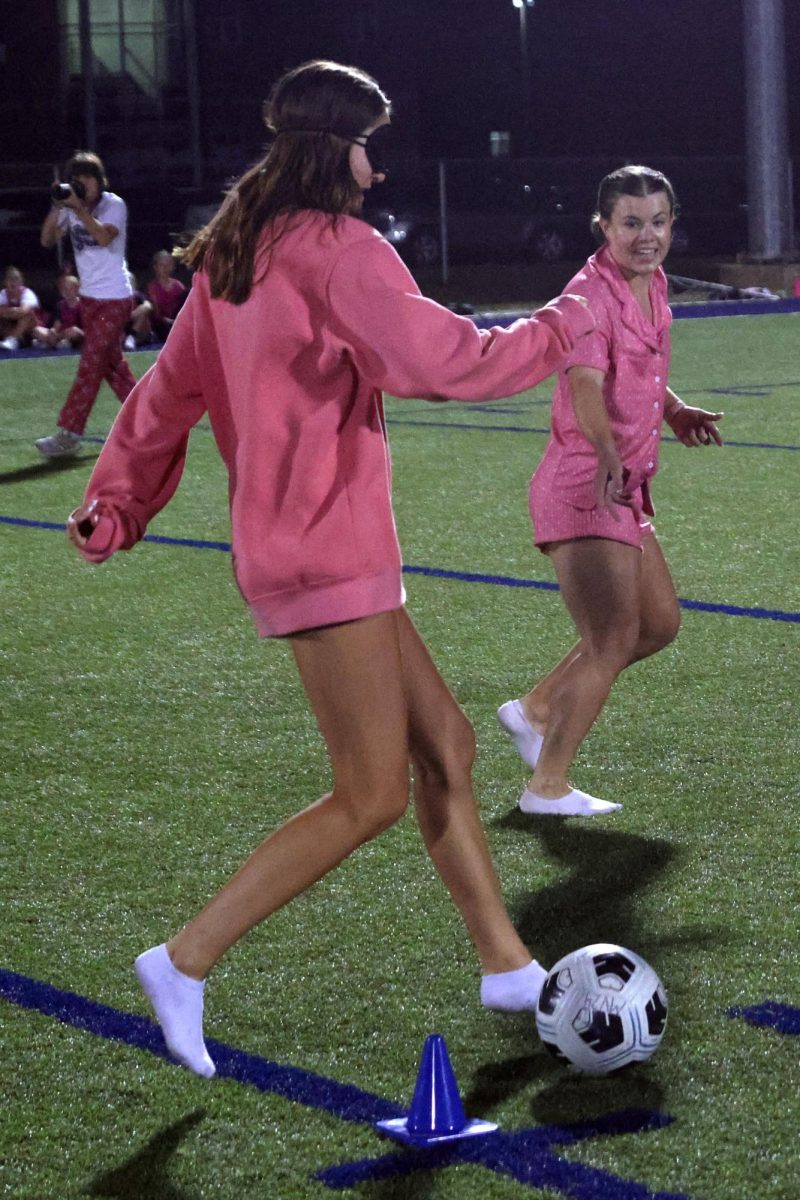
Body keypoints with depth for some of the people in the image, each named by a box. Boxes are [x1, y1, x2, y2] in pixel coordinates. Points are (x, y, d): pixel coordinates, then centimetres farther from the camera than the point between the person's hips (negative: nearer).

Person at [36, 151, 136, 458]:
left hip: (114, 298, -7)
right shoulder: (71, 208, 4)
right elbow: (47, 239, -4)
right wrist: (57, 207, -17)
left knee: (91, 365, -10)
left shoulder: (114, 205, -12)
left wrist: (80, 208, -34)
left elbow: (104, 237, -29)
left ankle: (68, 434, -12)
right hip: (89, 297, 7)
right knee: (111, 363, 12)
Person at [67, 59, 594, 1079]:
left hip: (284, 539, 10)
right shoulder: (338, 249, -15)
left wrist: (118, 501, 19)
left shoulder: (231, 256, 13)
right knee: (372, 797, -5)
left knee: (444, 744, 14)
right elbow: (443, 360, -19)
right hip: (327, 551, -10)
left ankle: (505, 965, 22)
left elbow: (171, 387, 16)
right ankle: (186, 962, -3)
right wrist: (560, 328, -4)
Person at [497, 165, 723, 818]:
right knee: (612, 642, -9)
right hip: (583, 488, -9)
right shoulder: (591, 294, -18)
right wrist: (608, 459, -51)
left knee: (660, 622, 17)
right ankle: (548, 787, 1)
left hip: (624, 492, 9)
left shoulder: (653, 283, 9)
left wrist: (676, 411, 16)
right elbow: (587, 387, -35)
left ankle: (535, 708, 27)